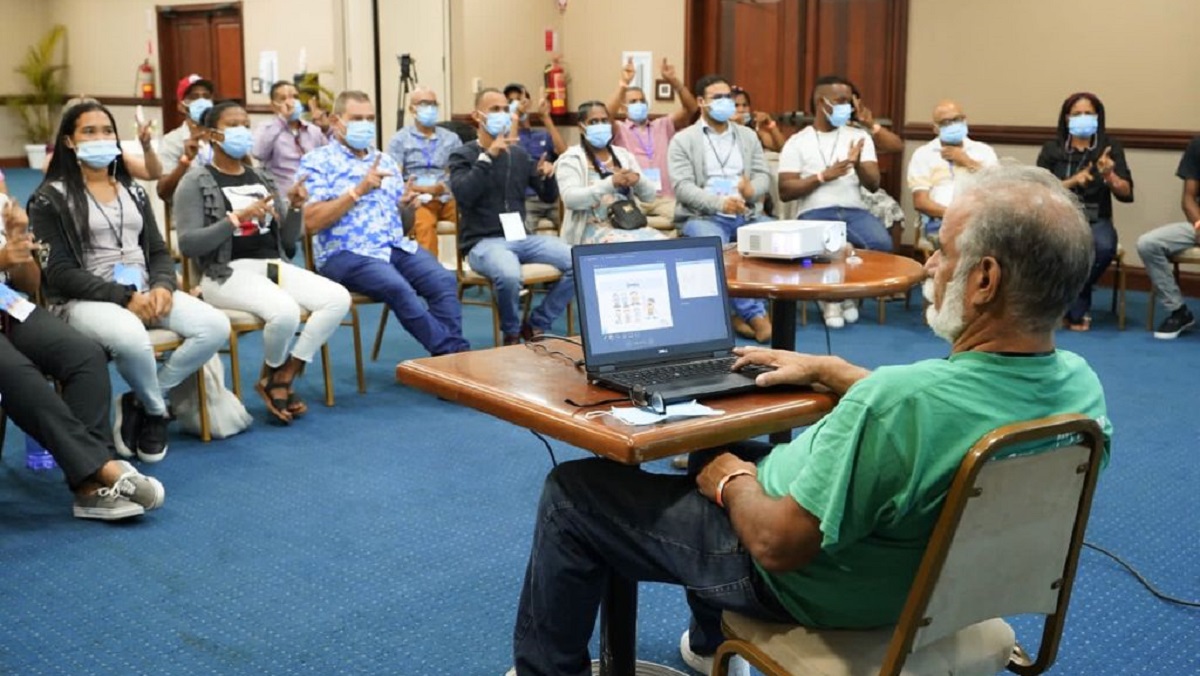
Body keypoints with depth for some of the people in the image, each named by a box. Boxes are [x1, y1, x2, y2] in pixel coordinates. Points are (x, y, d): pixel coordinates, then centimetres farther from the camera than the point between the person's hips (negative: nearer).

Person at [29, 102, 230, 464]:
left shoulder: (132, 190, 17)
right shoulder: (51, 198, -2)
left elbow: (158, 252, 13)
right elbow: (60, 273, -10)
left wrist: (163, 287, -11)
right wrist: (124, 297, -20)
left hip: (146, 292, 6)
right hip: (84, 300, -6)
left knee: (216, 326, -19)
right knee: (132, 338, -40)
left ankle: (140, 402, -3)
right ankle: (156, 410, -6)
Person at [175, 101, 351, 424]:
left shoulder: (262, 179, 18)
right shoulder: (196, 182, 1)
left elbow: (288, 242, 16)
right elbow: (188, 244, -10)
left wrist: (295, 208, -3)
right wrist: (237, 217, -17)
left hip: (273, 266, 6)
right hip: (227, 273, -6)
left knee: (339, 298, -19)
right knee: (286, 311, -35)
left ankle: (283, 379, -11)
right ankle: (273, 377, -2)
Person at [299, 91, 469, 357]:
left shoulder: (385, 160, 21)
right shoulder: (317, 161, 1)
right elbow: (311, 222, -11)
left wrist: (408, 204, 2)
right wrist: (358, 190, -15)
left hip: (396, 245, 6)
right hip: (345, 252, -6)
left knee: (443, 280, -20)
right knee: (399, 288, -32)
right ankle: (450, 352, -24)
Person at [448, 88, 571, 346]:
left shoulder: (519, 154, 14)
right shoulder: (463, 156, 1)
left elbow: (549, 197, 16)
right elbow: (463, 194, -18)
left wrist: (548, 177, -6)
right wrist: (488, 156, -20)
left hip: (522, 237, 5)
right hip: (483, 242, -5)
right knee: (509, 275, -38)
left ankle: (536, 326, 0)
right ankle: (512, 333, -6)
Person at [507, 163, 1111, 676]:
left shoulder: (897, 401, -40)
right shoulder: (1079, 383, -13)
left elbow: (777, 546, -29)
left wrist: (732, 481, -9)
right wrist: (827, 369, 11)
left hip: (809, 581, -8)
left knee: (573, 490, 6)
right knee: (720, 449, 32)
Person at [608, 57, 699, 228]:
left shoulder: (663, 126, 23)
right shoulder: (619, 130, 14)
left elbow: (690, 109, 7)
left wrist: (675, 82, -10)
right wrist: (622, 86, -22)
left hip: (664, 198, 4)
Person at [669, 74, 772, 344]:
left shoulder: (749, 136, 20)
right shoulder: (683, 140, 5)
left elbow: (764, 176, 12)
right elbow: (683, 187, -8)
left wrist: (752, 190, -15)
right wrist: (719, 203, -24)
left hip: (747, 215, 4)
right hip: (702, 215, -4)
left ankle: (743, 312, -19)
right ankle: (754, 313, -31)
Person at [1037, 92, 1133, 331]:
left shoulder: (1110, 147, 6)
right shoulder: (1052, 149, 5)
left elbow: (1126, 194, 0)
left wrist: (1109, 175, -20)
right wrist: (1071, 182, -17)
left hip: (1096, 220, 1)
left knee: (1104, 247, -34)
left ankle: (1071, 305, -7)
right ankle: (1078, 308, -8)